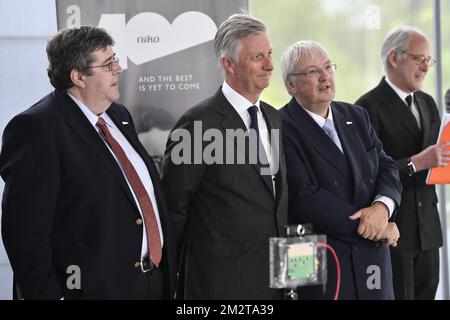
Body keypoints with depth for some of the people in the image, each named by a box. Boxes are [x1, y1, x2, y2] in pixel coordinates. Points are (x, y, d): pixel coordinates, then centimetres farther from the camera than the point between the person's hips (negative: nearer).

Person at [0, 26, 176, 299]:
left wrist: (169, 271, 16)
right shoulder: (36, 128, -13)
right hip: (95, 286, -7)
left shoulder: (119, 116, 14)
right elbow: (25, 228, -16)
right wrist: (47, 294, -19)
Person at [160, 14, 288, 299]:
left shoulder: (274, 118, 11)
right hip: (223, 277, -6)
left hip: (276, 274, 6)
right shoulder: (199, 123, -12)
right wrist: (174, 270, 0)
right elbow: (172, 205, -7)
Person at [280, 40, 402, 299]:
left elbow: (386, 167, 9)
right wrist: (373, 227, -13)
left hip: (371, 258, 6)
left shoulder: (357, 117, 12)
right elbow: (305, 197, -18)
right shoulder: (282, 129, -12)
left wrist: (382, 207, -14)